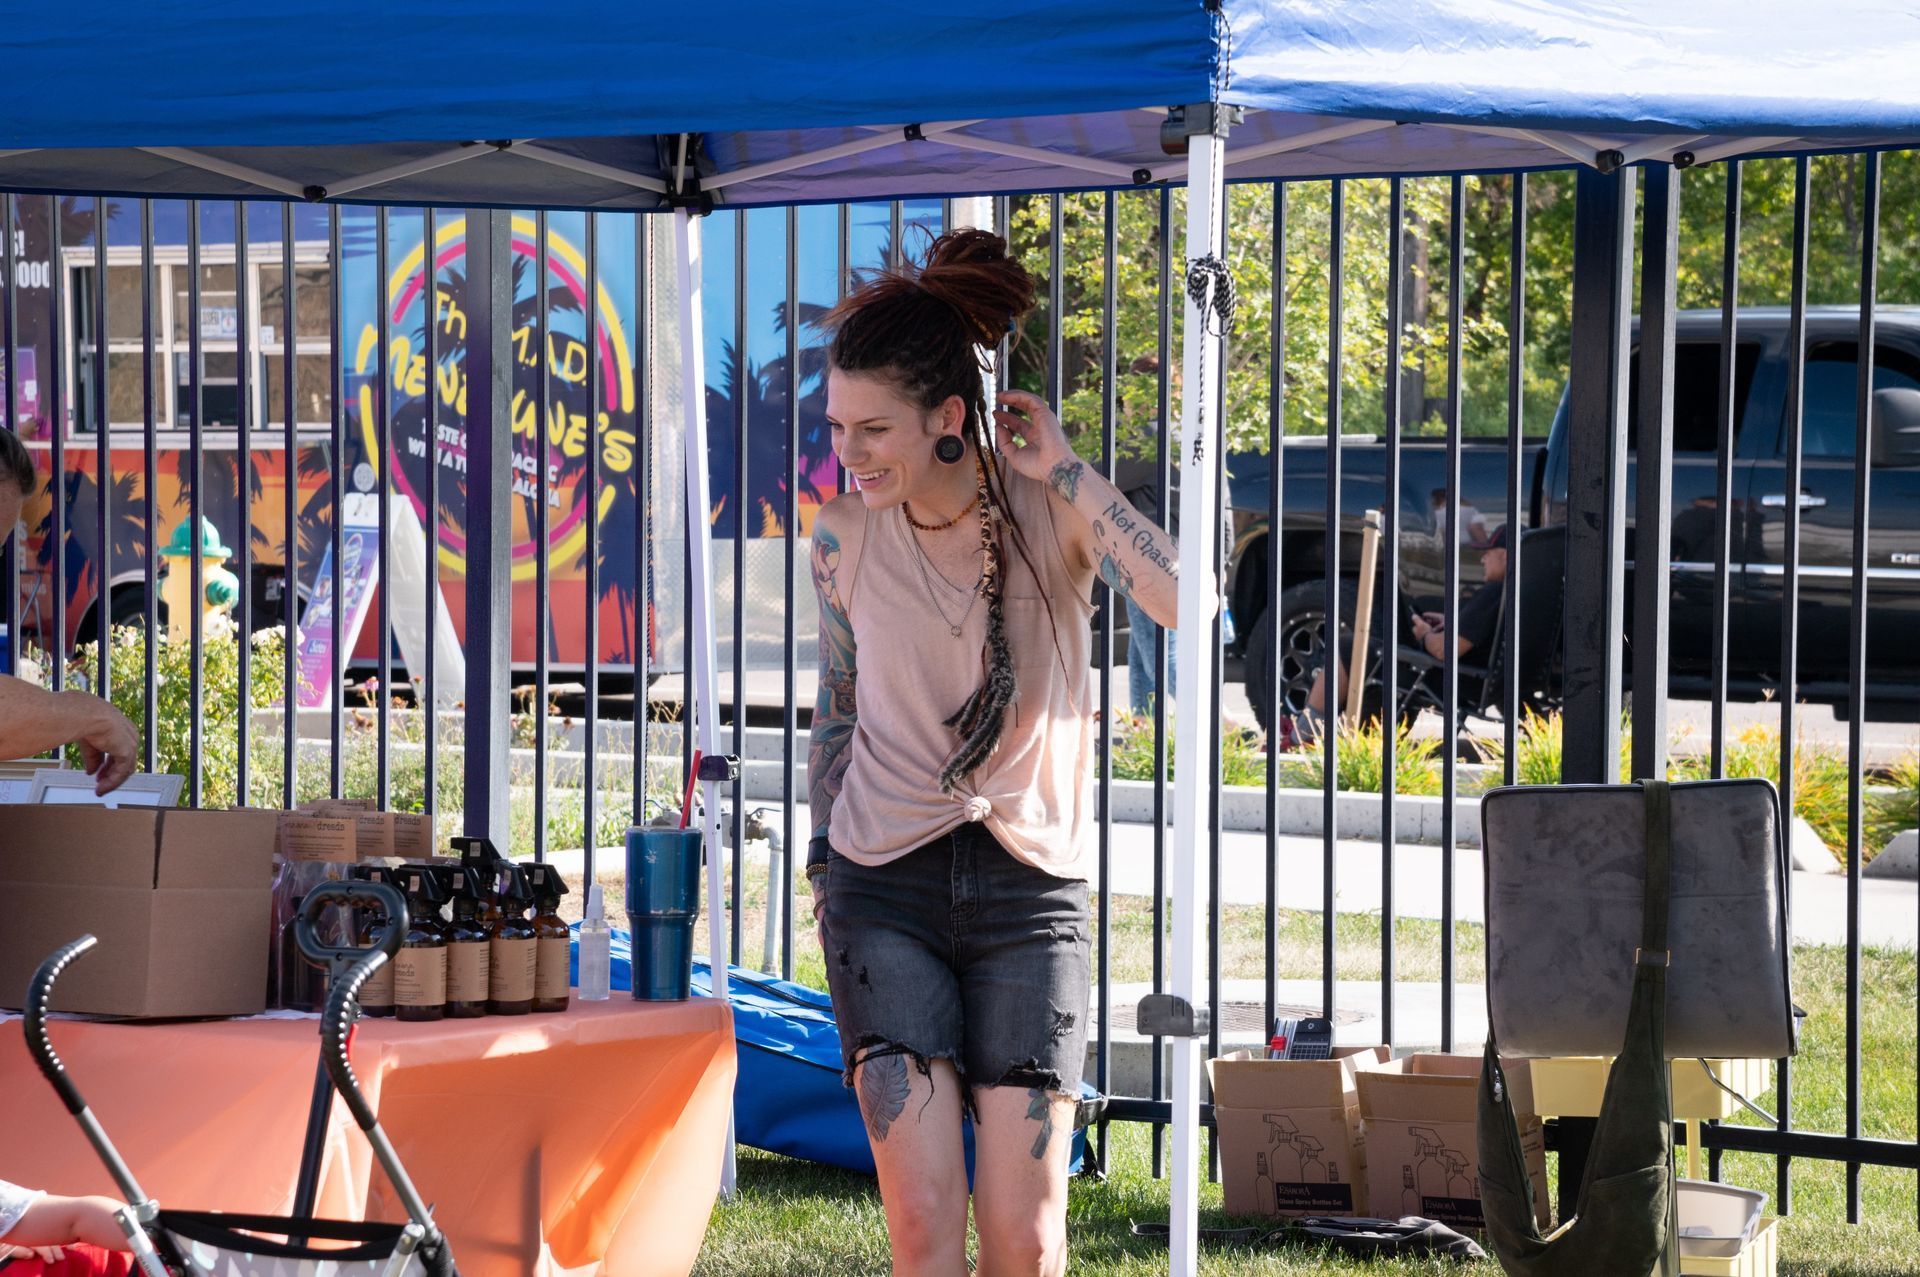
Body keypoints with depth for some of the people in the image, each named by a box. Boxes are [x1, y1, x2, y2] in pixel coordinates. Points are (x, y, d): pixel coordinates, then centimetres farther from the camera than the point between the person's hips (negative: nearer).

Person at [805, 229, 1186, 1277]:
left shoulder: (1051, 513, -4)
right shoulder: (845, 536, 1)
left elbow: (1186, 602, -23)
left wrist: (1067, 472, -18)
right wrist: (823, 864, 13)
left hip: (1029, 885, -1)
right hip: (884, 885, 1)